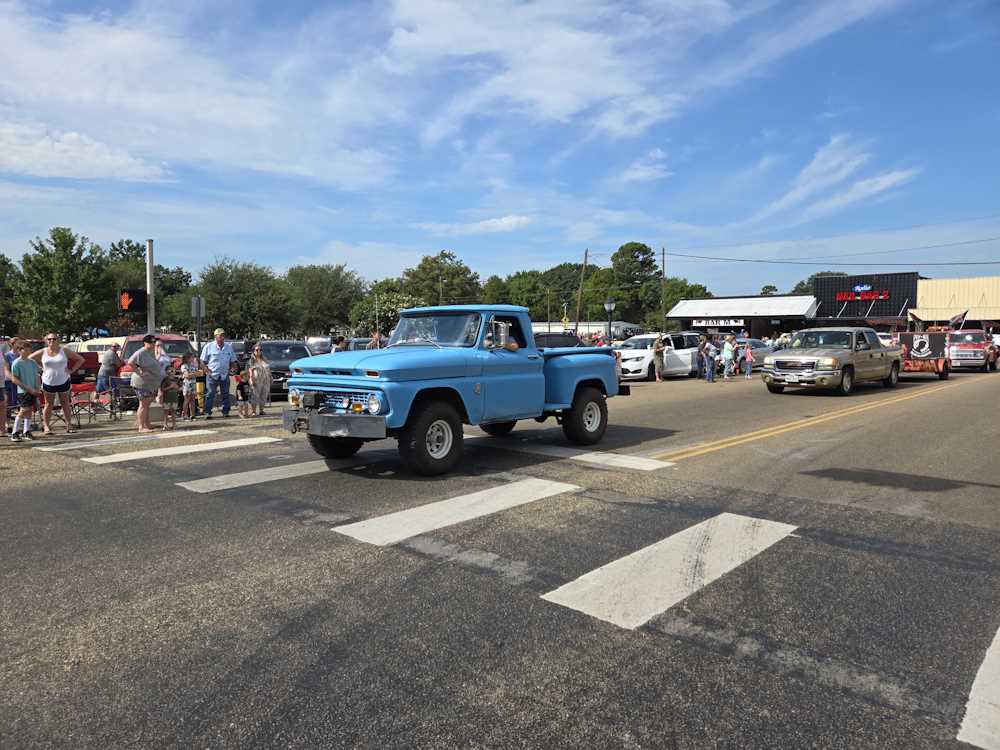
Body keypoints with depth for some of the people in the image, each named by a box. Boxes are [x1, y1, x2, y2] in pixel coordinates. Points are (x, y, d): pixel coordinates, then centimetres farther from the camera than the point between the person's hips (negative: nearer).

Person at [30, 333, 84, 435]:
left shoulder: (64, 351, -1)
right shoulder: (42, 352, 0)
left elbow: (80, 359, 4)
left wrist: (72, 370, -4)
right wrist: (41, 368, 1)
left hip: (63, 382, 0)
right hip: (48, 382, 0)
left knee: (65, 404, 6)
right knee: (48, 405, 5)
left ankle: (69, 426, 10)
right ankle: (46, 427, 9)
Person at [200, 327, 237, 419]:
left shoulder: (229, 346, 9)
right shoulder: (208, 346, -1)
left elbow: (232, 361, 17)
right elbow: (203, 361, 2)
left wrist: (229, 370, 5)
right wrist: (207, 370, -8)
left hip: (225, 375, 3)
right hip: (212, 375, -3)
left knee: (225, 394, 6)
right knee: (210, 394, -3)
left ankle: (225, 412, 14)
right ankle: (207, 412, 1)